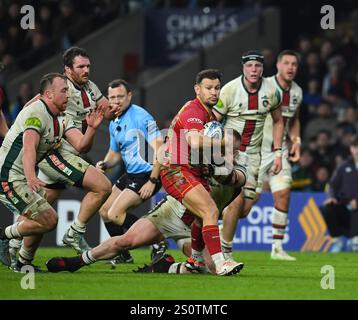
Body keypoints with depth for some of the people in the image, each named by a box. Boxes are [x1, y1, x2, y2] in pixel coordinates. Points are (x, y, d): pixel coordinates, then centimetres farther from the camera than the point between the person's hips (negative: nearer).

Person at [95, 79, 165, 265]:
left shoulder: (141, 117, -17)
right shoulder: (114, 124, 11)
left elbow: (160, 149, -21)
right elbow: (115, 153, 25)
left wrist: (152, 181, -24)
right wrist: (104, 164, 1)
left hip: (147, 174, -9)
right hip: (130, 175, 9)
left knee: (115, 214, -16)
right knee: (105, 210, 12)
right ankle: (123, 255, 24)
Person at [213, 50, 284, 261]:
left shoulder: (271, 91, -3)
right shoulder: (230, 90, -14)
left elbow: (278, 121, 13)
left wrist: (278, 153, 6)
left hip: (253, 153, 4)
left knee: (245, 210, 0)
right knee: (237, 199, -17)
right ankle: (225, 251, -4)